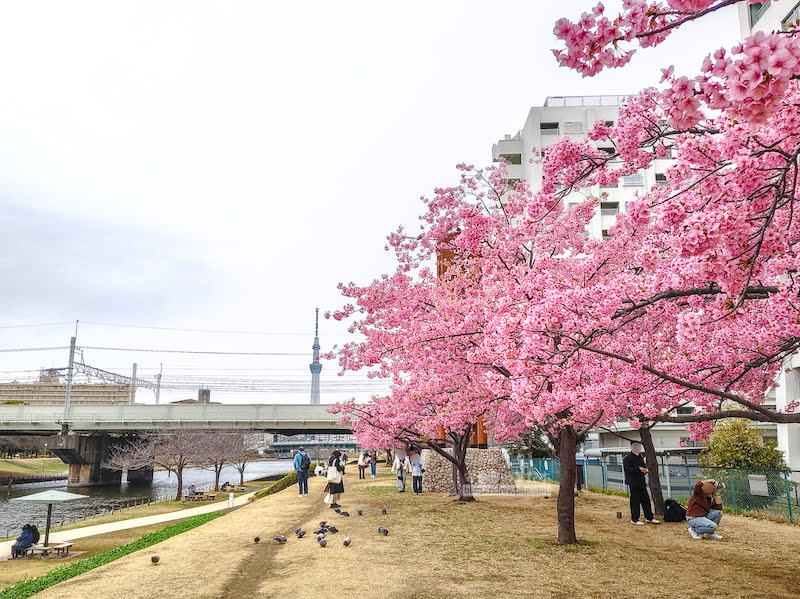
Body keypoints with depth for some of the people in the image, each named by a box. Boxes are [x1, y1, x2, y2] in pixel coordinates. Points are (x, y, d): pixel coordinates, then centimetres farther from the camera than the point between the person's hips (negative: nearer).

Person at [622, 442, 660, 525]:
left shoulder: (640, 458, 17)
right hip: (634, 483, -8)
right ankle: (634, 519, 5)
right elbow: (627, 469, -20)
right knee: (635, 501, -3)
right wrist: (638, 468, -25)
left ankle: (649, 517, 22)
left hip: (642, 482, 8)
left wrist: (645, 470, 5)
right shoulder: (627, 458, -9)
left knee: (646, 500, 11)